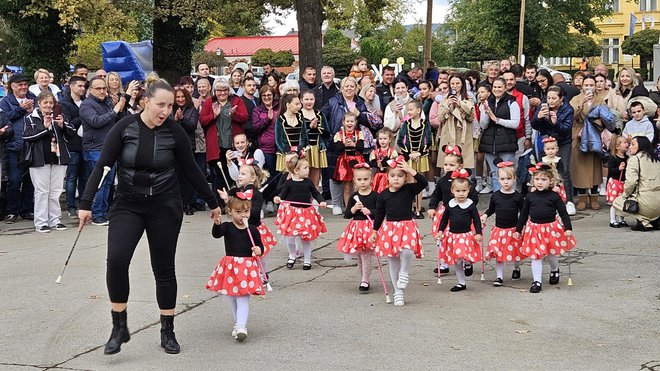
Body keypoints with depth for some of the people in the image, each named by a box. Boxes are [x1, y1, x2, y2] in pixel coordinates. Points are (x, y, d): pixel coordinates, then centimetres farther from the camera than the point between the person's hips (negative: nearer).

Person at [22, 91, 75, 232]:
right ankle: (41, 222, 2)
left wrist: (62, 125, -10)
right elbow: (26, 136, -11)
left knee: (56, 191, 7)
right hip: (40, 160, -3)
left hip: (58, 158, 4)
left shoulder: (58, 116, 12)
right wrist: (44, 127, -15)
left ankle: (55, 220, 14)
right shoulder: (31, 118, 1)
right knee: (41, 191, -2)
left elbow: (71, 134, 9)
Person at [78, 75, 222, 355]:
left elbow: (191, 170, 3)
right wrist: (86, 204, -16)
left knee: (164, 269, 6)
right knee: (116, 260, -20)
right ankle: (119, 327, -5)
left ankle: (167, 331, 21)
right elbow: (102, 166, -9)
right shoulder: (125, 127, -10)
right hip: (127, 205, 0)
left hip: (164, 207, 0)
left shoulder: (174, 132, -8)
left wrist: (212, 203, 10)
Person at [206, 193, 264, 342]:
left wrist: (259, 250, -15)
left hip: (247, 267, -2)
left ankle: (241, 326, -15)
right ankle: (237, 324, 25)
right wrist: (217, 222, -42)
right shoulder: (227, 227, -2)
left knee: (243, 298, -9)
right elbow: (216, 234, -22)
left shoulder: (252, 230, 0)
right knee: (232, 298, 12)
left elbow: (260, 246, 9)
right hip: (230, 266, 2)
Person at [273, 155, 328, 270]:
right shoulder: (289, 183, -8)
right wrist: (278, 198, -23)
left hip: (306, 212, 2)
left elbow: (316, 193, 6)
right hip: (291, 212, -2)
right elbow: (283, 193, -2)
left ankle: (307, 260, 23)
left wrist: (321, 201, -10)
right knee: (290, 237, 3)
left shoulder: (308, 182, -1)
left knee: (306, 238, 8)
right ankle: (292, 256, 29)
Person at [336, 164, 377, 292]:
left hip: (370, 227, -4)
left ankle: (365, 281, 0)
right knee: (359, 256, 12)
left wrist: (370, 211, -19)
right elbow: (346, 215, 4)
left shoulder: (375, 196, -5)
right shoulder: (354, 196, 3)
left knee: (366, 255, -7)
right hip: (356, 227, 4)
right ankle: (364, 278, 25)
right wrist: (354, 208, -13)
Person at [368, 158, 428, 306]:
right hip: (389, 228, 2)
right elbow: (379, 214, 9)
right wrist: (375, 231, 9)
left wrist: (410, 171, -22)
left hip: (407, 227, -2)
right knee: (393, 261, 8)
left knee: (407, 250, -32)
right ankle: (398, 292, 21)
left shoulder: (409, 190, -4)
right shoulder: (383, 195, 1)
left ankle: (404, 273, 0)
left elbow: (424, 182, -18)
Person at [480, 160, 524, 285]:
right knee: (498, 253, 0)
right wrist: (485, 215, -6)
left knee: (515, 252, 14)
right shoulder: (495, 196, -2)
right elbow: (491, 209, 12)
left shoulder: (518, 197, -8)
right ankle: (499, 276, 10)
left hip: (513, 229, -1)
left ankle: (516, 268, 42)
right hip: (498, 229, 1)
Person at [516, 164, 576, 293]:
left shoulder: (554, 196, -6)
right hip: (534, 229, 1)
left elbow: (563, 213, -4)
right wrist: (518, 230, 8)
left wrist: (568, 228, -13)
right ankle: (537, 281, 8)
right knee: (536, 256, 1)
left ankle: (555, 270, 42)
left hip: (551, 228, -1)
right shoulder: (530, 197, 0)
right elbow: (523, 214, 7)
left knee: (551, 254, 11)